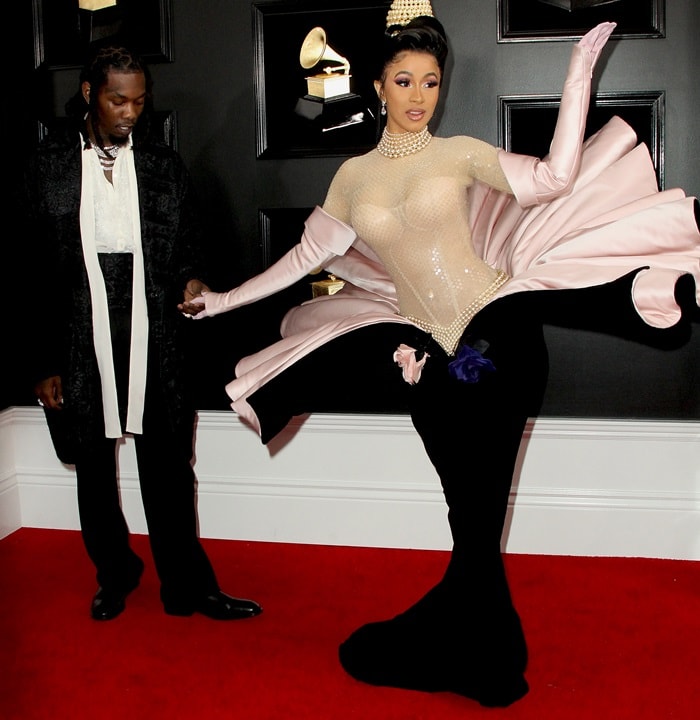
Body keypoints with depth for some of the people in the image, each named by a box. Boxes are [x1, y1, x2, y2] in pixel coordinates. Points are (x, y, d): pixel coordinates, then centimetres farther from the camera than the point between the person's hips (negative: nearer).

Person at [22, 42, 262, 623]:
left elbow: (188, 251, 12)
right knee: (94, 469, 13)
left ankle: (188, 585, 19)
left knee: (167, 467, 4)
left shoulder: (165, 165, 5)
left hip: (154, 340, 0)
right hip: (80, 340, 0)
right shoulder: (50, 165, 1)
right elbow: (36, 270, 1)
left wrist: (191, 282, -12)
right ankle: (115, 575, 34)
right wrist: (44, 363, -1)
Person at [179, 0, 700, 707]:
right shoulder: (354, 176, 13)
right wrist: (226, 298, 27)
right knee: (472, 521, 4)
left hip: (500, 336, -2)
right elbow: (306, 256, 22)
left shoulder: (460, 153, 1)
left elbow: (553, 178, -15)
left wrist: (579, 72, -17)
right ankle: (483, 658, 24)